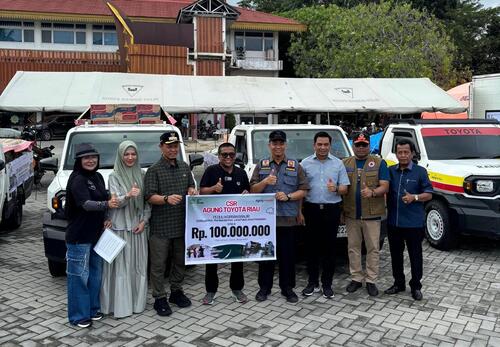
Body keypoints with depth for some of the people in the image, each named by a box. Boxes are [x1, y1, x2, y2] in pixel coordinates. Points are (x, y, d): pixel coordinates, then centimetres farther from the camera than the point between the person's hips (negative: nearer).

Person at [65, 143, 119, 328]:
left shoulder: (98, 177, 10)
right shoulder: (77, 179, -14)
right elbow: (86, 204, -27)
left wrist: (107, 220, 6)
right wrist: (107, 204, -43)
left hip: (96, 234, 8)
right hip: (79, 236, -8)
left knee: (95, 273, 16)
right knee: (79, 276, -1)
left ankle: (93, 308, 30)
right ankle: (78, 315, 10)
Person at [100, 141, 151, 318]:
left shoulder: (141, 175, 9)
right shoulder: (114, 176, -3)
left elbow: (147, 202, 10)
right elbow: (115, 202, -10)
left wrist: (144, 220, -2)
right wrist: (128, 195, -30)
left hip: (138, 227, 4)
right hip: (120, 227, -4)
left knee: (139, 265, 7)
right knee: (120, 266, -4)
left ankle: (137, 302, 18)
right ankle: (120, 305, 3)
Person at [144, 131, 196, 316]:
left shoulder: (184, 167, 11)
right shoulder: (154, 170, -6)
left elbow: (191, 186, 20)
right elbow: (150, 197, -12)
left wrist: (191, 190, -4)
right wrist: (167, 198, -31)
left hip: (182, 224, 6)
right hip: (160, 226, -5)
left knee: (180, 261, 16)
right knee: (159, 264, 1)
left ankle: (176, 291, 31)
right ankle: (159, 298, 12)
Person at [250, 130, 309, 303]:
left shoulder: (295, 166, 8)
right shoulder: (261, 165, 10)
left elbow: (303, 190, 4)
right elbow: (253, 190, 5)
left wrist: (288, 196, -12)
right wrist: (265, 182, -14)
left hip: (288, 219, 0)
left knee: (288, 255, 5)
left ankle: (288, 288, 18)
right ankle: (264, 288, 19)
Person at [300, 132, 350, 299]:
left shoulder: (338, 163, 7)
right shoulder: (305, 163, 6)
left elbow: (344, 188, 5)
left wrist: (335, 188, -17)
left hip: (332, 209, 0)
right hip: (311, 209, 0)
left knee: (329, 247, 4)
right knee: (312, 247, 5)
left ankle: (327, 284, 14)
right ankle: (312, 282, 16)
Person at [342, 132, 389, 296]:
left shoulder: (379, 163, 3)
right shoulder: (345, 163, 10)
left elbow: (384, 186, -5)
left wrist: (372, 192, -24)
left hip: (372, 214, -2)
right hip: (351, 214, 2)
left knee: (373, 248, 3)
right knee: (353, 247, 9)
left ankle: (371, 280, 13)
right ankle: (356, 278, 19)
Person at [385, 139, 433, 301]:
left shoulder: (420, 172, -1)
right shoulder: (390, 171, 9)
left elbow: (428, 194, -2)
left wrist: (414, 197, -19)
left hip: (414, 223, -4)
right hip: (393, 222, 4)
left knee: (415, 255, 5)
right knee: (396, 254, 13)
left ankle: (416, 286, 17)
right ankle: (398, 283, 27)